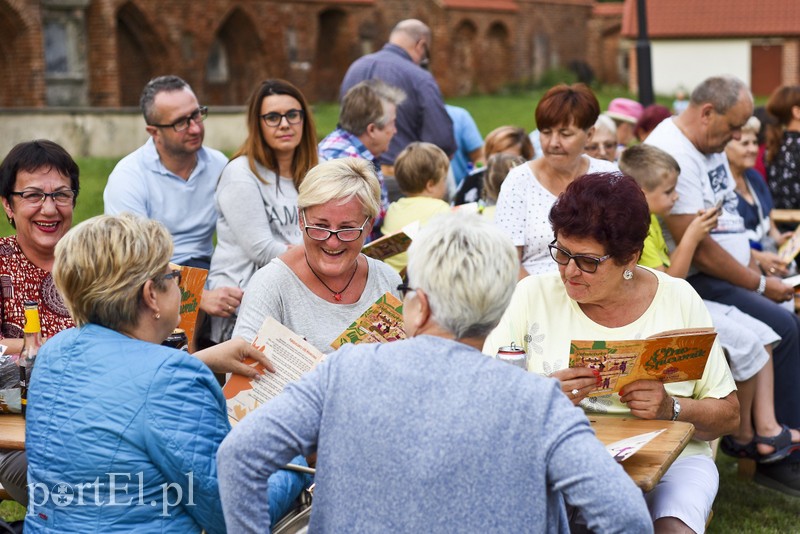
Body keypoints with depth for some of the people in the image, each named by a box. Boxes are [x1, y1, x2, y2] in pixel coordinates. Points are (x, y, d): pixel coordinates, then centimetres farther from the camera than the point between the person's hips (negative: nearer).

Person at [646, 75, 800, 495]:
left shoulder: (710, 148, 15)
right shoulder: (670, 153, -18)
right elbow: (697, 248, -21)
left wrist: (755, 270, 7)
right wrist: (759, 285, -13)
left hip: (731, 276, 10)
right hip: (694, 284, -10)